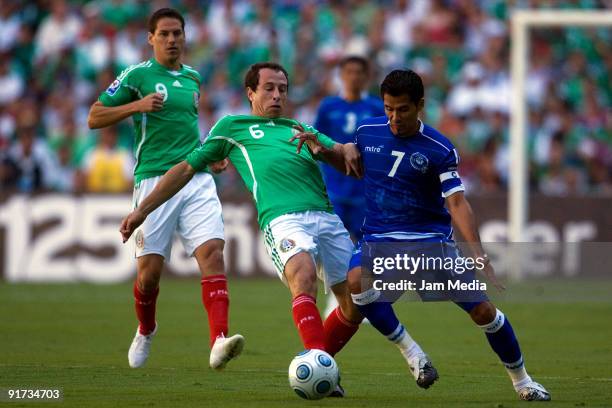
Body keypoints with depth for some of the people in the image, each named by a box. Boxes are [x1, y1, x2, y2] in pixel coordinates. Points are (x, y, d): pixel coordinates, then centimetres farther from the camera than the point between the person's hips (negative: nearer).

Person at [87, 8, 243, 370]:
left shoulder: (193, 78, 16)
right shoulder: (137, 75, 1)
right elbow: (94, 118, 1)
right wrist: (137, 106, -13)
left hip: (197, 179, 3)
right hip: (154, 180, -3)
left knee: (212, 251, -17)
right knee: (150, 269, -1)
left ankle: (219, 341, -29)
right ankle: (145, 332, 30)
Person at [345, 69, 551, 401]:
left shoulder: (439, 150, -9)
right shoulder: (367, 132, 1)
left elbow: (457, 203, -16)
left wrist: (478, 256, -27)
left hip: (430, 238, -2)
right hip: (378, 237, 2)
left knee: (483, 311, -6)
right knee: (357, 281, -32)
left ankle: (521, 379, 16)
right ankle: (408, 349, -15)